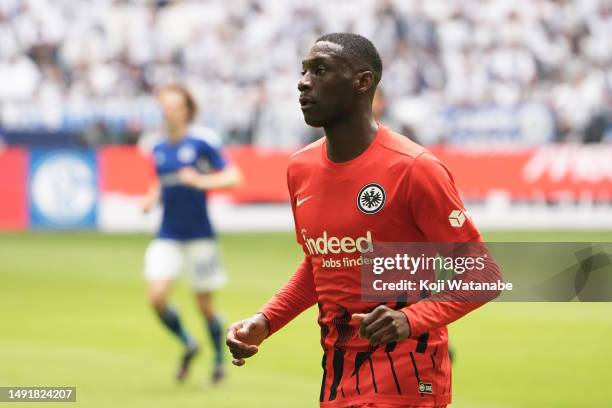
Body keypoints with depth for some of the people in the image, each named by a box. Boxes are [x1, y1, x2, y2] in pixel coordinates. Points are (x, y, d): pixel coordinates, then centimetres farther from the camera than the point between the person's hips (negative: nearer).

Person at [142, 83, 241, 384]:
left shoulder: (202, 141, -9)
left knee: (204, 304, 4)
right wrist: (152, 198, 3)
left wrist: (201, 181, -26)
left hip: (199, 234, -4)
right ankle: (188, 345, 16)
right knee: (156, 297, -11)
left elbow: (233, 177, -11)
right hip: (168, 235, 4)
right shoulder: (159, 148, 7)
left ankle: (220, 360, 28)